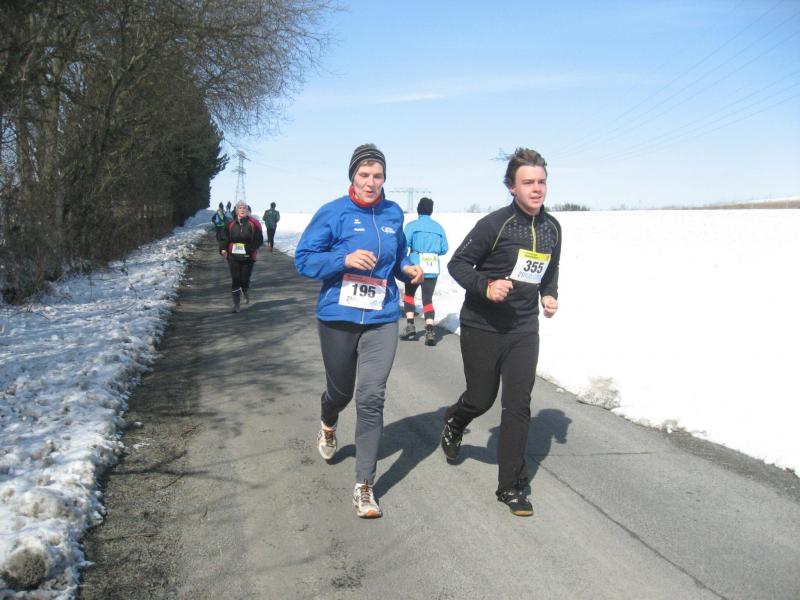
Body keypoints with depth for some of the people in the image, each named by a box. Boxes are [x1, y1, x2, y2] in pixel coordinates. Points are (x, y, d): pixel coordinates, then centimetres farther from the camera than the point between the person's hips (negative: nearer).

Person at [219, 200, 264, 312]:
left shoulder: (253, 224, -3)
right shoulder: (231, 224, 3)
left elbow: (259, 240, -4)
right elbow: (224, 238, 9)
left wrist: (248, 248, -17)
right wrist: (223, 249, -9)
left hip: (248, 257, -1)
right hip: (233, 257, 1)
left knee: (245, 280, 2)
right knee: (235, 280, -1)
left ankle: (245, 292, 38)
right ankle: (236, 303, 9)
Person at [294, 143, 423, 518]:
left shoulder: (393, 214, 6)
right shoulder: (333, 213, -7)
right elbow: (304, 259, -8)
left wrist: (407, 269, 1)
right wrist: (345, 259, -22)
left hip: (381, 320, 2)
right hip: (337, 318, -2)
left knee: (371, 398, -7)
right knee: (340, 390, 16)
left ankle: (364, 487, 2)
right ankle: (328, 426, 56)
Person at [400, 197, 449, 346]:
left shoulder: (412, 225, -4)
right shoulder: (439, 227, 7)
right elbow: (444, 249, 6)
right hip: (433, 269, 2)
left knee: (409, 294, 19)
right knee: (428, 299, 8)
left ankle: (410, 325, 8)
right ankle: (429, 331, -9)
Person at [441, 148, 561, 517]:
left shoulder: (552, 228, 5)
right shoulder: (495, 224, -15)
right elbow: (457, 264, -10)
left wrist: (550, 294, 2)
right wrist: (486, 286, -27)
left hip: (524, 330, 4)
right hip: (482, 327, -4)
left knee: (518, 406, 1)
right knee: (481, 399, 9)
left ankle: (511, 487, 12)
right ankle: (453, 422, 46)